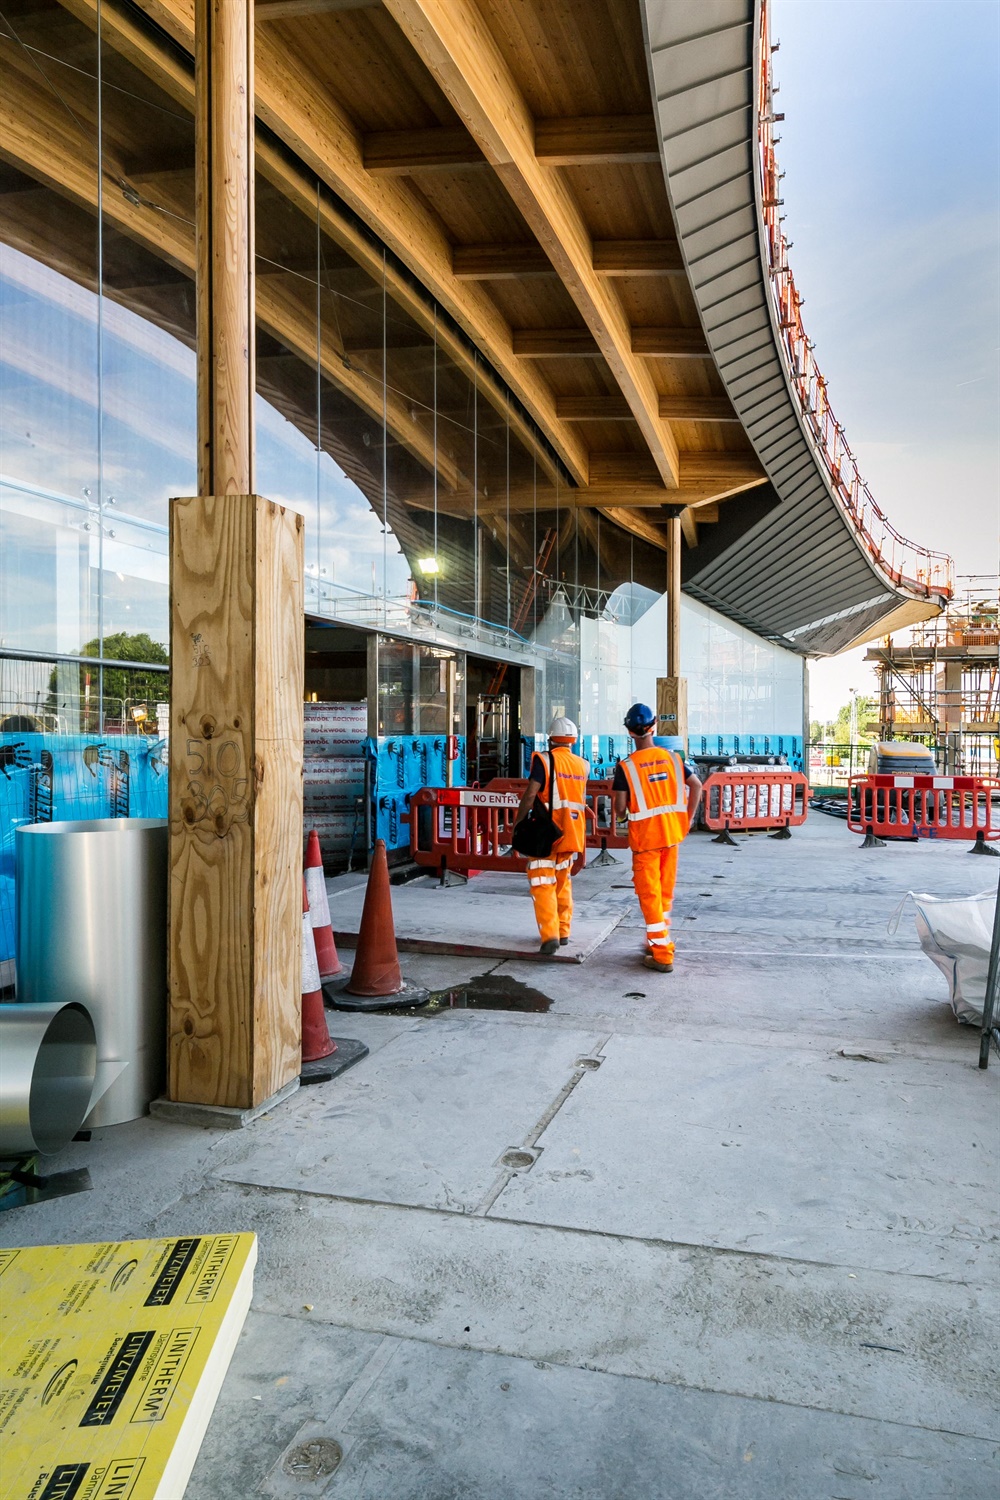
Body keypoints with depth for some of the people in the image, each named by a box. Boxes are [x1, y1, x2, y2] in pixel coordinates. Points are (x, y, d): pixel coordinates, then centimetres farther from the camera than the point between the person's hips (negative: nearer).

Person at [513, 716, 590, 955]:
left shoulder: (544, 760, -9)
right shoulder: (583, 765, 7)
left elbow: (530, 794, -15)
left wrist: (517, 822, -7)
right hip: (572, 832, 5)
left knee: (543, 884, -3)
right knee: (562, 882, 18)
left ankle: (550, 936, -13)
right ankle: (563, 932, 24)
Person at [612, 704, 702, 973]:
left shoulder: (626, 767, -12)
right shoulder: (672, 757, -1)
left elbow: (620, 809, -11)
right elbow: (696, 785, -1)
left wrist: (620, 812, 12)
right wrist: (687, 819, 6)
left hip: (644, 835, -4)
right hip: (671, 832, 4)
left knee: (649, 893, 3)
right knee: (665, 890, 18)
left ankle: (662, 955, 3)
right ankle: (658, 941, 31)